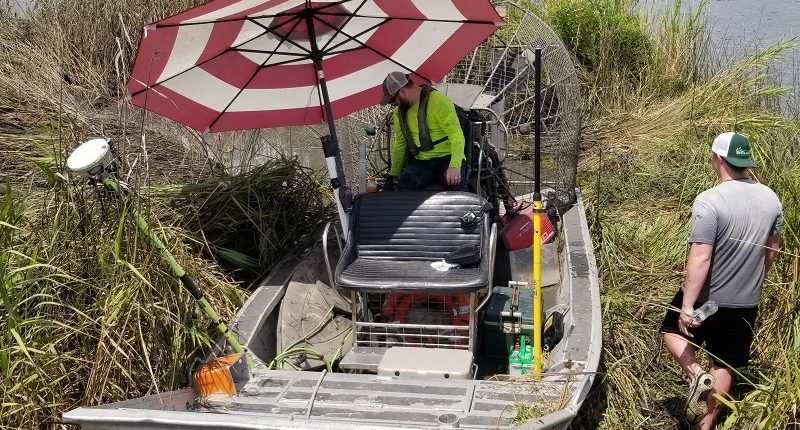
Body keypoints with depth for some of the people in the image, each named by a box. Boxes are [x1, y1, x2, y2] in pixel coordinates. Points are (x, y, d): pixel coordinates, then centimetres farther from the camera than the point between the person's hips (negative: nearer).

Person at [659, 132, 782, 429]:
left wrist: (687, 305, -22)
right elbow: (772, 250, 10)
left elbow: (700, 258, -25)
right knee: (724, 365, 15)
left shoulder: (709, 201, -23)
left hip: (708, 298, -5)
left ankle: (696, 374, -1)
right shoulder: (771, 199, -2)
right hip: (746, 302, 5)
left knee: (672, 330, 22)